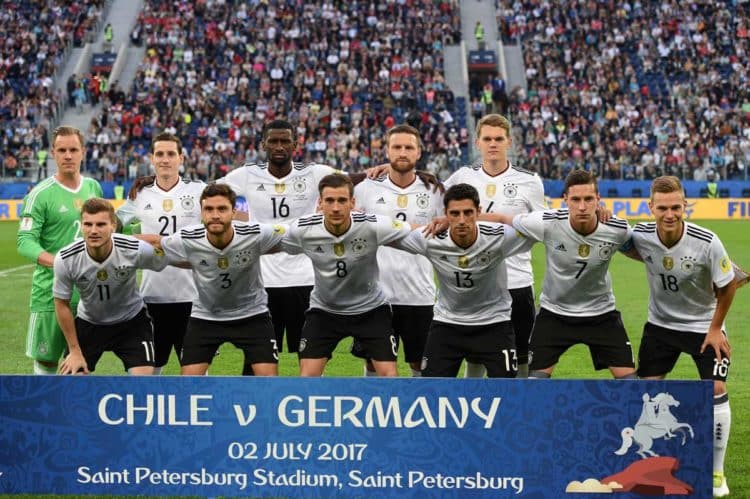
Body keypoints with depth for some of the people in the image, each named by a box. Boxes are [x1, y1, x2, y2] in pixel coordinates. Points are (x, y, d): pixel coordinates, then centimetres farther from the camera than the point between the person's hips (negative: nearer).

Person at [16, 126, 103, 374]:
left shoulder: (94, 188, 9)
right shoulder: (40, 194, -9)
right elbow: (25, 241, -15)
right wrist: (57, 262, -29)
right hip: (50, 292, -5)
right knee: (46, 362, 2)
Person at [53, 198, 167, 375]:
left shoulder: (137, 250, -29)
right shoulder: (66, 259, -24)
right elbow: (62, 304, -10)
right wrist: (75, 351, -6)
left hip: (132, 322, -1)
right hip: (88, 323, 1)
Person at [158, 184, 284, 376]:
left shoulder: (255, 235, -24)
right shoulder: (187, 240, -21)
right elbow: (154, 242, -3)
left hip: (252, 315, -1)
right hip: (205, 316, 1)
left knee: (268, 379, -7)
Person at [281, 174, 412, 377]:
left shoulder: (373, 226, -25)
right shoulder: (302, 229, -21)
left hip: (370, 308, -1)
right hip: (323, 309, 1)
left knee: (388, 374, -7)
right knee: (308, 374, -9)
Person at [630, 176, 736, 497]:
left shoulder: (707, 243, -28)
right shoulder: (640, 236, -20)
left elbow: (727, 286, -12)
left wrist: (715, 328, -8)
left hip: (704, 325, -3)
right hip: (660, 324, 3)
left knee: (716, 390, -12)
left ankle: (716, 472, 2)